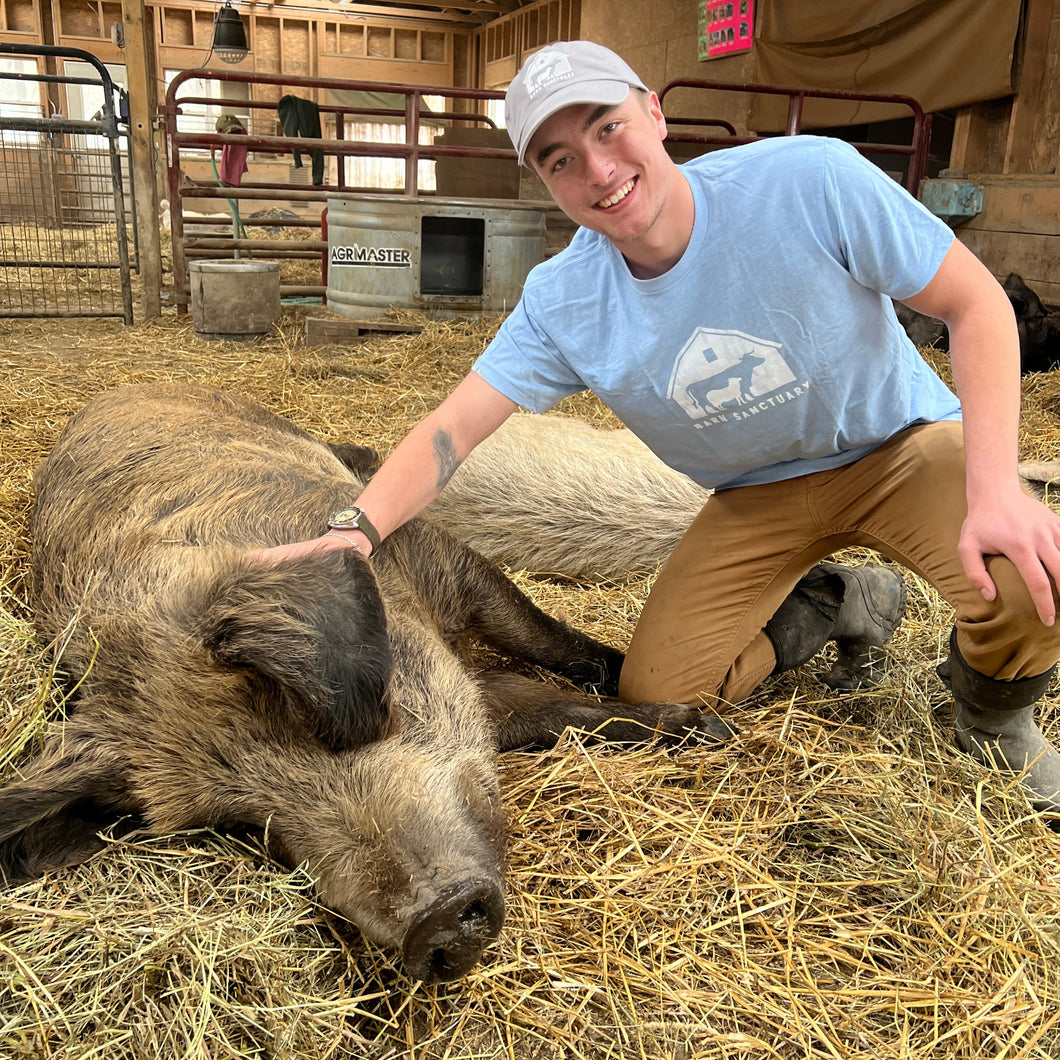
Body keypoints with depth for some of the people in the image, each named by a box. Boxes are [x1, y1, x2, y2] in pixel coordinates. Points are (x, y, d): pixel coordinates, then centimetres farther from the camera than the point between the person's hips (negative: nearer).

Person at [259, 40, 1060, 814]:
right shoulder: (562, 303, -16)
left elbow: (977, 304, -18)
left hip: (900, 443, -2)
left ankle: (993, 712, 8)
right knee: (654, 697, -5)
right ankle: (835, 605, 20)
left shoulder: (809, 179, -25)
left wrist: (995, 489, -30)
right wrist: (358, 530, -36)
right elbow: (452, 428, -17)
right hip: (755, 497, 3)